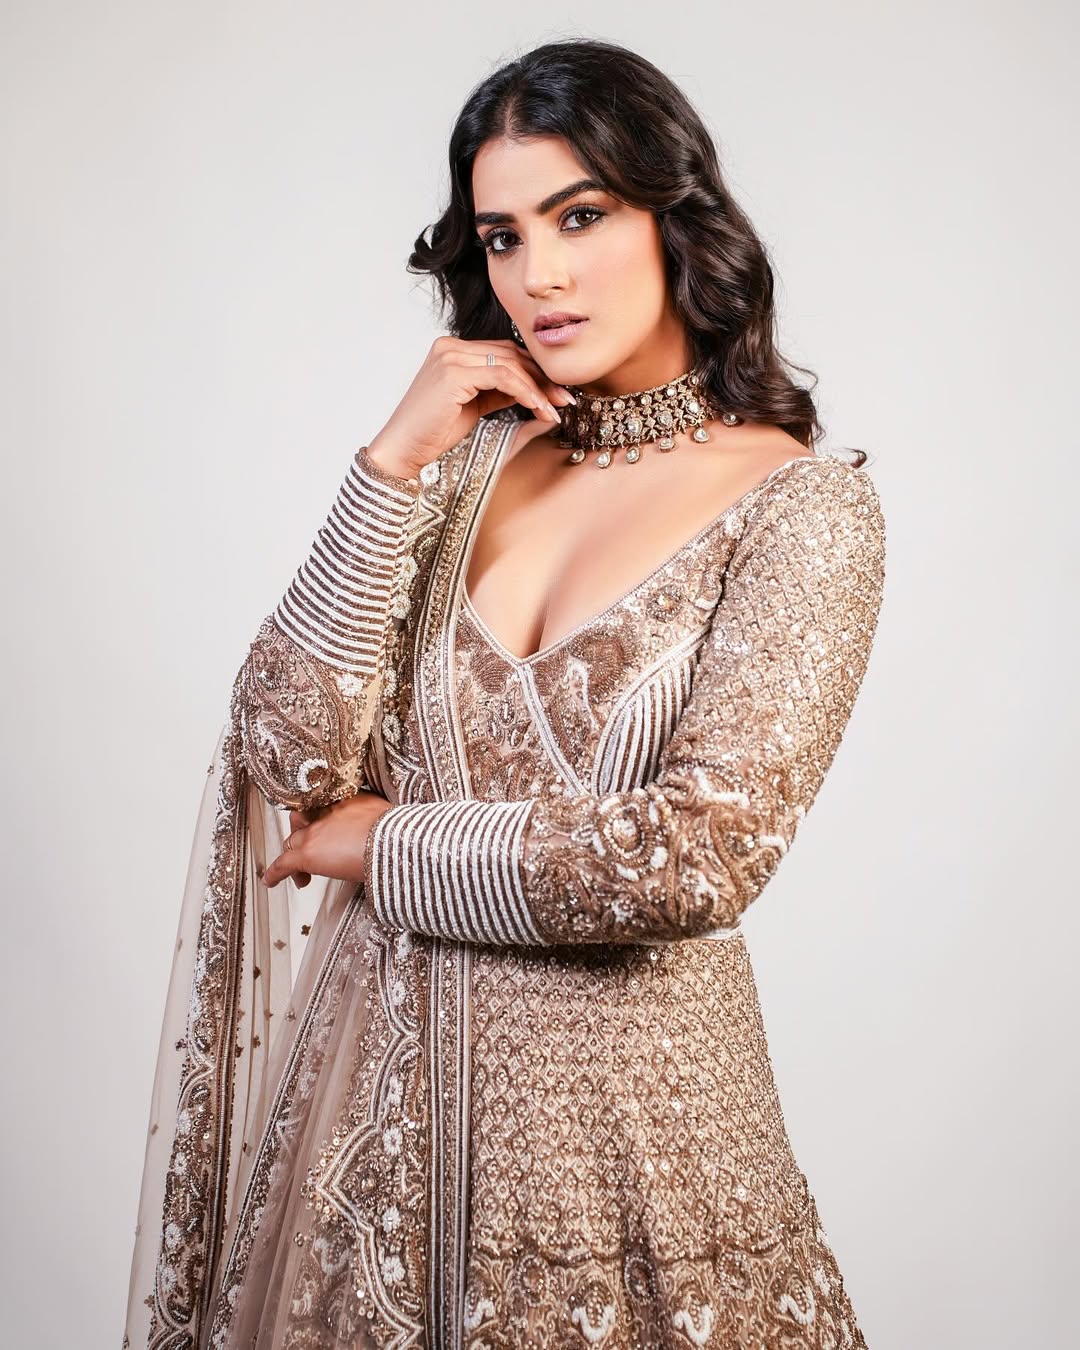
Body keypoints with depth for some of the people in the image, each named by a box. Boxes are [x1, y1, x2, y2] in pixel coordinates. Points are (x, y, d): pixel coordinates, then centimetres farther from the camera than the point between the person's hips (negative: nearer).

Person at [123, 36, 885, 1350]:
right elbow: (290, 757, -7)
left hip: (624, 1087, -3)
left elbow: (702, 853, -19)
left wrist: (385, 845, -9)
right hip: (387, 1076, 4)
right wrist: (395, 466, -13)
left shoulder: (802, 504, -9)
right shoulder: (472, 460, 1)